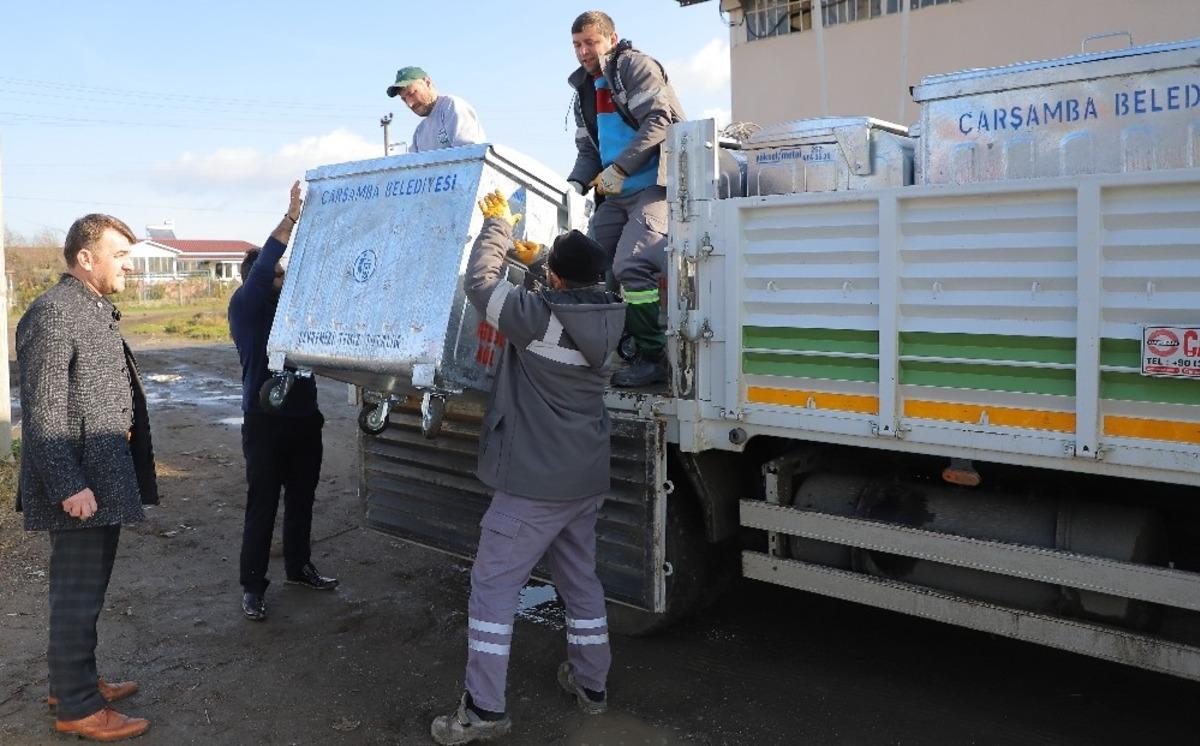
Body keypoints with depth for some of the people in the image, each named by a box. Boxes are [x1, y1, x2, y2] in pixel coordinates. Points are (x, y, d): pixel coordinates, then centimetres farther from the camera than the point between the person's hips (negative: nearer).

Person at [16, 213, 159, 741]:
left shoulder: (98, 310, 14)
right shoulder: (53, 313, -16)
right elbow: (42, 412, -20)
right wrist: (69, 486, -22)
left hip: (105, 478, 10)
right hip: (79, 485, -10)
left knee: (87, 591, 19)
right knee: (77, 596, 0)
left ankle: (75, 680, 33)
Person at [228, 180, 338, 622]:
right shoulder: (244, 307, -5)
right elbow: (260, 268, -19)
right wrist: (290, 218, -24)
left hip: (305, 418, 6)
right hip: (265, 422, -6)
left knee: (301, 499, 16)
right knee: (262, 506, -1)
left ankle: (299, 567, 32)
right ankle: (253, 585, 9)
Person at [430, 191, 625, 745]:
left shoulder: (539, 315, -20)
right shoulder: (608, 318, -1)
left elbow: (479, 283, -9)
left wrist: (499, 224, 2)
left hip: (534, 481, -7)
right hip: (587, 477, 7)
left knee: (493, 585, 1)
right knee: (581, 579, 20)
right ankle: (591, 683, 31)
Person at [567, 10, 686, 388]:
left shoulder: (635, 66, -4)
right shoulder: (585, 90, 20)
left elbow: (659, 121, -17)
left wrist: (618, 168, -23)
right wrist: (576, 184, -1)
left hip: (654, 186, -9)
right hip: (617, 194, 9)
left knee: (631, 267, -21)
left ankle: (653, 358, -10)